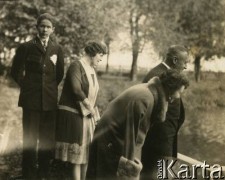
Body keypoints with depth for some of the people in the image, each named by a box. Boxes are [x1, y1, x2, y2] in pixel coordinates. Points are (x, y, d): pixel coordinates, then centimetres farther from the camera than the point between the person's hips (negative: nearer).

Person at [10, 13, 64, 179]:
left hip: (50, 100, 2)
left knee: (47, 139, 8)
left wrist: (51, 88, 12)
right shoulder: (26, 47, 0)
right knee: (30, 138, 2)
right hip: (31, 98, -2)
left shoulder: (57, 49, 6)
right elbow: (16, 71, 8)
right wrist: (26, 86, 8)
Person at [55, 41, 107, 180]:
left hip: (86, 116, 8)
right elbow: (76, 90, -25)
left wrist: (95, 114, 10)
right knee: (76, 153, -3)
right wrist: (91, 109, -17)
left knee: (86, 151, 12)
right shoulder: (76, 66, -14)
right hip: (73, 114, -8)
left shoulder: (92, 70, 11)